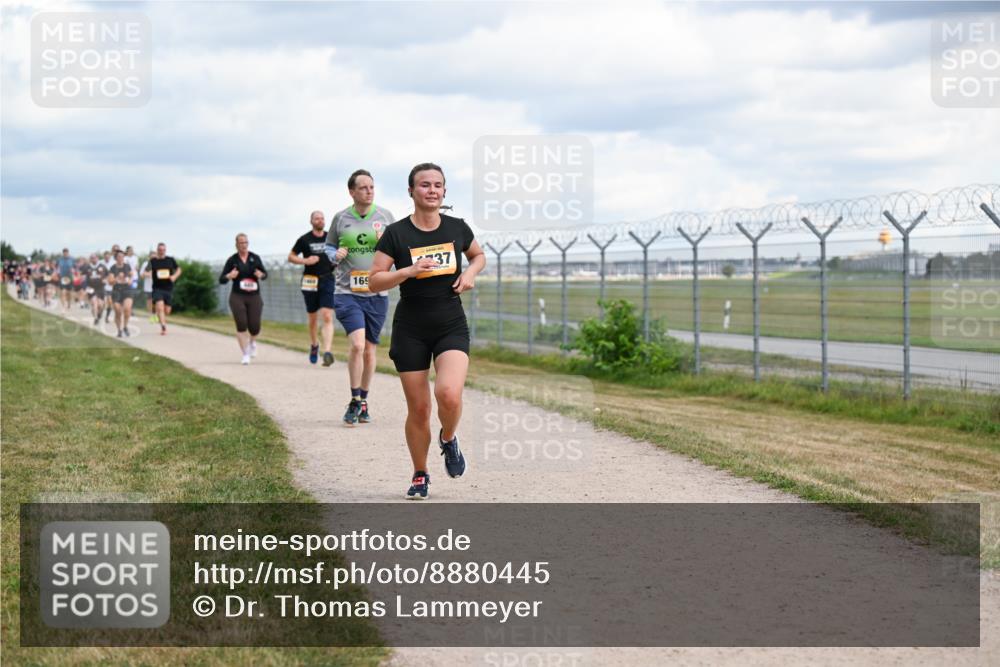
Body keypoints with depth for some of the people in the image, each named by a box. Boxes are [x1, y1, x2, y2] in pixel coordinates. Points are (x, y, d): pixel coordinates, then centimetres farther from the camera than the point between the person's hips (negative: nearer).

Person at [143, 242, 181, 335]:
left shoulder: (170, 260, 6)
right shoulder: (153, 261, 1)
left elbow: (178, 270, 15)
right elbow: (149, 272, 2)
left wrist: (174, 276, -5)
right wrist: (147, 274, -23)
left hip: (169, 289, 2)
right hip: (157, 288, -2)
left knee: (167, 311, 7)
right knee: (160, 307, -21)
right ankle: (163, 327, -22)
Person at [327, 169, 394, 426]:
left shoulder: (385, 216, 4)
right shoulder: (340, 218, 3)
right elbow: (328, 247, 14)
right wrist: (335, 255, -8)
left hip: (377, 293, 2)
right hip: (347, 292, -2)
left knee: (369, 350, 10)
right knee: (357, 344, -18)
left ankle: (364, 402, 25)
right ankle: (354, 401, -4)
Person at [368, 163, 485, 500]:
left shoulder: (457, 228, 2)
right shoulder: (396, 233, -5)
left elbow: (479, 255, 22)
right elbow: (374, 281, -6)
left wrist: (470, 273, 1)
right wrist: (409, 270, -20)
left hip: (452, 325, 1)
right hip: (411, 329, -1)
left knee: (449, 394, -22)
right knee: (418, 408, 2)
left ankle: (448, 439, 12)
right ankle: (420, 476, 23)